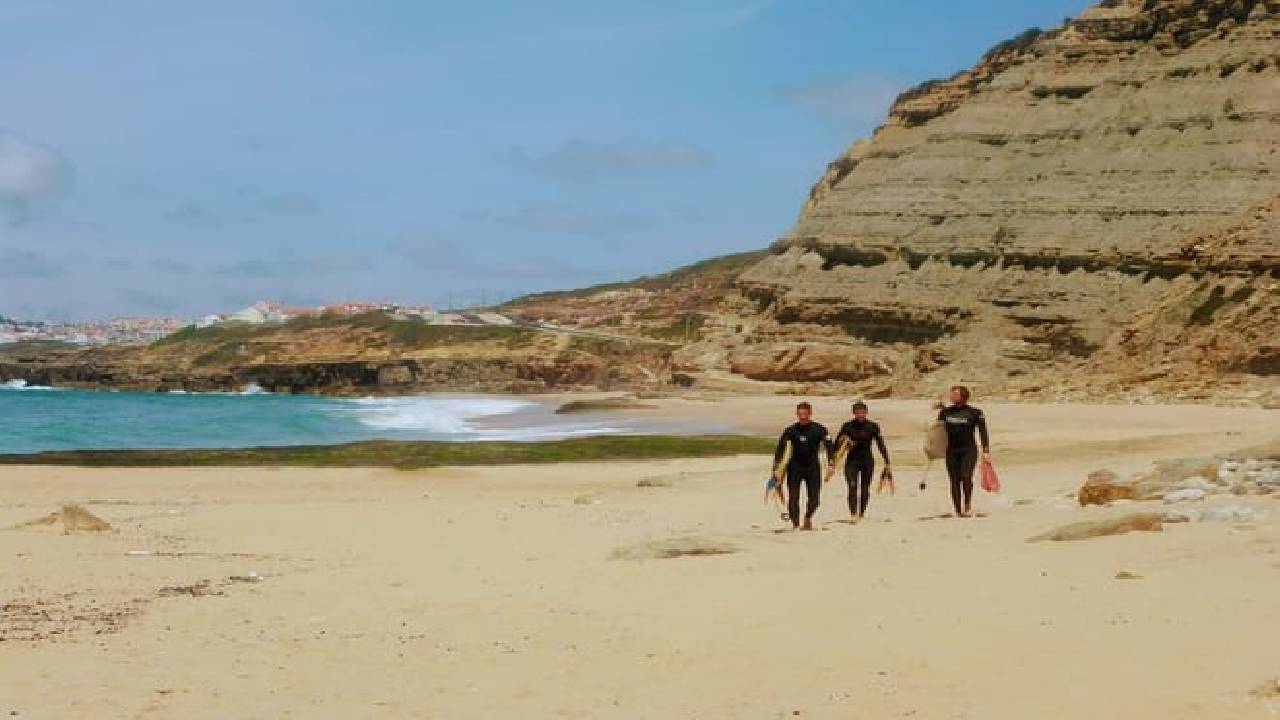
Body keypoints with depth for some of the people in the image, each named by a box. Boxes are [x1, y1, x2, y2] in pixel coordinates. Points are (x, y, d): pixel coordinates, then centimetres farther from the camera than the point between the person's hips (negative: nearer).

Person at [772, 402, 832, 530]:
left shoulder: (819, 429, -4)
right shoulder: (790, 430, -3)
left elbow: (828, 446, -6)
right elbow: (780, 449, -4)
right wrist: (776, 468, -12)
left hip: (812, 467, 0)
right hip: (795, 467, 0)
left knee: (814, 499, 1)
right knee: (793, 498, -6)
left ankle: (808, 518, 31)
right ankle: (795, 524, 6)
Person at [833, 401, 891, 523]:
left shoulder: (872, 427, 0)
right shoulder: (847, 426, -1)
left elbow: (881, 445, 3)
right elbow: (837, 443, 6)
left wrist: (886, 462, 0)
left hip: (867, 461, 1)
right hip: (852, 461, -1)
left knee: (865, 489, 8)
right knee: (852, 487, -14)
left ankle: (861, 514, 23)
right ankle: (853, 514, -21)